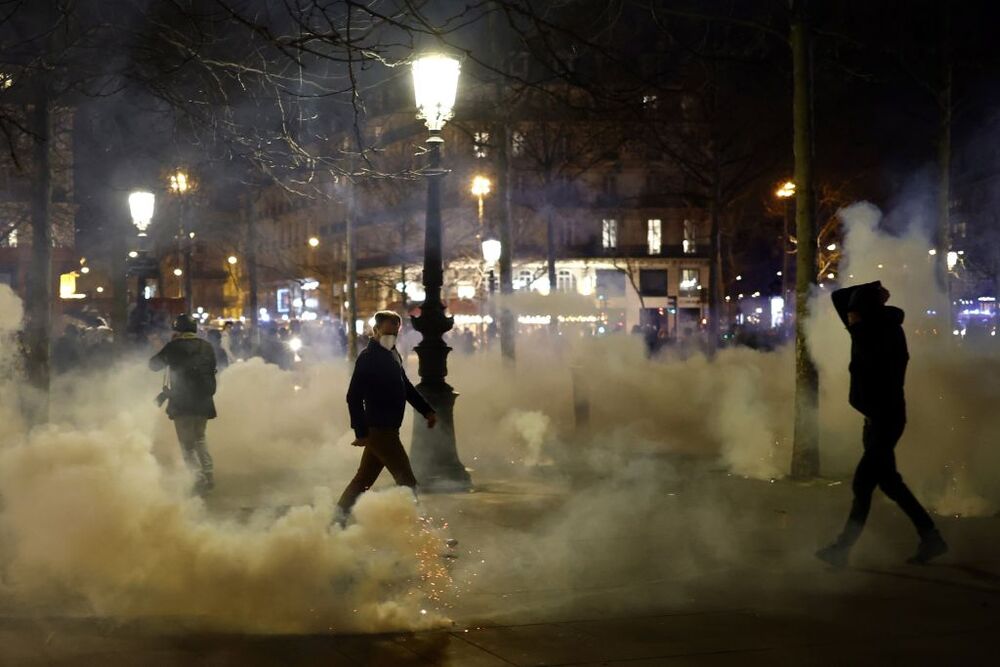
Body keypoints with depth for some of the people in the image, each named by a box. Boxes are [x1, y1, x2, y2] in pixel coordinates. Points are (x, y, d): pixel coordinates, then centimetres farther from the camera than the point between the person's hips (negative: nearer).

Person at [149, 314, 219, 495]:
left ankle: (198, 476, -12)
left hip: (181, 401, -4)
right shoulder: (207, 347, 5)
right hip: (203, 400, 4)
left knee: (187, 443, 2)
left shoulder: (174, 347, -7)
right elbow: (212, 371, 11)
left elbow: (154, 365, 2)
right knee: (199, 439, 21)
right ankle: (209, 474, 14)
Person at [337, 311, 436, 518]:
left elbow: (406, 386, 26)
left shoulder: (392, 354, 15)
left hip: (386, 429, 9)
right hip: (378, 429, -9)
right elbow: (354, 397, -18)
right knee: (407, 480, -10)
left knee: (364, 478, 15)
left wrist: (427, 410, 19)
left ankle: (338, 516, 23)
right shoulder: (368, 358, -13)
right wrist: (361, 432, -22)